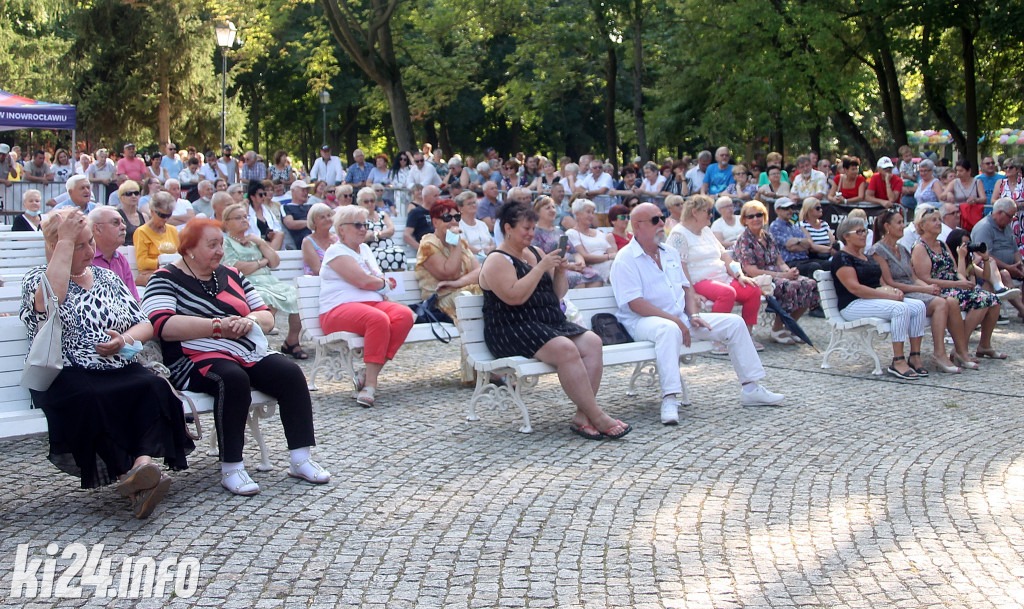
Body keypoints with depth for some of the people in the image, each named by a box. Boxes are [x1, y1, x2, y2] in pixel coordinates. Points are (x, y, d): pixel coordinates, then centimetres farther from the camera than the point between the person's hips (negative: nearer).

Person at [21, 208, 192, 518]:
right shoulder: (37, 277, 8)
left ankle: (144, 461, -48)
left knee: (154, 387, -30)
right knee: (91, 398, -37)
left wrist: (125, 339, -7)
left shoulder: (107, 278, 20)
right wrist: (65, 240, -13)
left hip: (119, 371, 4)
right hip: (66, 376, -3)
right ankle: (132, 477, -42)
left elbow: (145, 325, 17)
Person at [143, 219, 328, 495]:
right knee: (234, 379, -35)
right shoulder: (166, 280, 2)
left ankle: (301, 458, -16)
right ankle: (231, 468, -29)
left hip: (249, 354, 6)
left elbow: (267, 317, 18)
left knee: (291, 373, -18)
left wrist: (249, 320, -6)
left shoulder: (231, 276, 20)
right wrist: (217, 326, -19)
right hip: (198, 359, -6)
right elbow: (163, 325, -16)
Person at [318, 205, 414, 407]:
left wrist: (378, 282, -1)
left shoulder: (365, 249, 25)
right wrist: (385, 283, 7)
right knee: (378, 319, -38)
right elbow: (363, 281, -11)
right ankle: (370, 382, -34)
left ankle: (368, 375, -26)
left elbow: (380, 280, 23)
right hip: (340, 309, -7)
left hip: (373, 303, 7)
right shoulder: (336, 251, 0)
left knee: (405, 314, -24)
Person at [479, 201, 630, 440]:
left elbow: (557, 295, 21)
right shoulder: (497, 261, -3)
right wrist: (541, 267, -16)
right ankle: (597, 418, -27)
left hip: (551, 322, 8)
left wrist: (560, 272, 2)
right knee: (565, 349, -31)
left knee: (592, 342, -18)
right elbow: (515, 297, -20)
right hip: (513, 330, -8)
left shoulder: (535, 252, 20)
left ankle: (582, 416, -25)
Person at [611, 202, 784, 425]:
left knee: (734, 323, 0)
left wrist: (693, 315, 0)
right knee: (669, 330, -42)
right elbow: (635, 304, -18)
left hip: (680, 318, 8)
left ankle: (751, 390, 5)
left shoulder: (671, 253, 18)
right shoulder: (625, 260, -8)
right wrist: (674, 320, -21)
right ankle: (669, 400, -45)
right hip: (644, 321, -8)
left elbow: (686, 287, 21)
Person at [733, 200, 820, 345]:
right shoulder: (744, 241, -7)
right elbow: (752, 271, -16)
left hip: (776, 276, 7)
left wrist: (790, 271, -11)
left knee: (809, 284, -14)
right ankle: (777, 329, -14)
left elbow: (780, 262, 14)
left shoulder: (768, 237, 16)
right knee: (790, 287, -32)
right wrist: (783, 275, -20)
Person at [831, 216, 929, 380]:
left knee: (918, 306, -13)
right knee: (900, 308, -31)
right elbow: (854, 288, -17)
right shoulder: (842, 258, -6)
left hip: (876, 298, 9)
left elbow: (880, 283, 22)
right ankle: (898, 362, -31)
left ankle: (915, 357, -15)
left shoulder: (867, 257, 24)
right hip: (853, 305, -9)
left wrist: (894, 290, -2)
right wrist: (888, 295, -19)